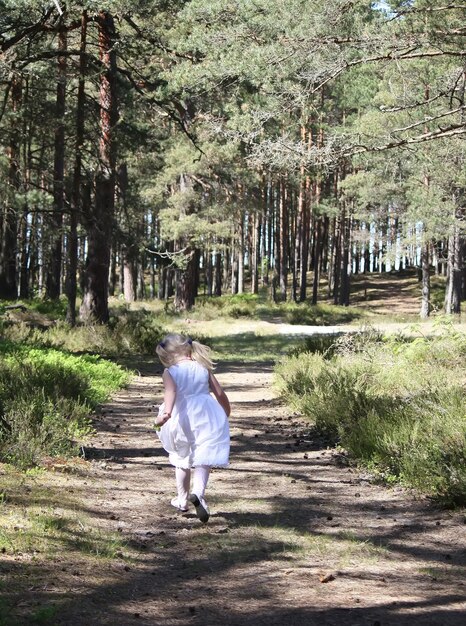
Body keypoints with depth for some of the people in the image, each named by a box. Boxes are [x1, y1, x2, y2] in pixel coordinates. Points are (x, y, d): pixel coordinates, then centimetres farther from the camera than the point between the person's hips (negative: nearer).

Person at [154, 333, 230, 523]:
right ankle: (198, 492, -28)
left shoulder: (170, 372, -4)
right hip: (207, 415, 1)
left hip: (183, 418, -1)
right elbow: (220, 393, 10)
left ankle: (183, 499, 30)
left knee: (182, 458, 20)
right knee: (203, 458, -1)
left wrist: (166, 412, -40)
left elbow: (171, 390, -24)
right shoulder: (203, 368, 8)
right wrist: (226, 414, 27)